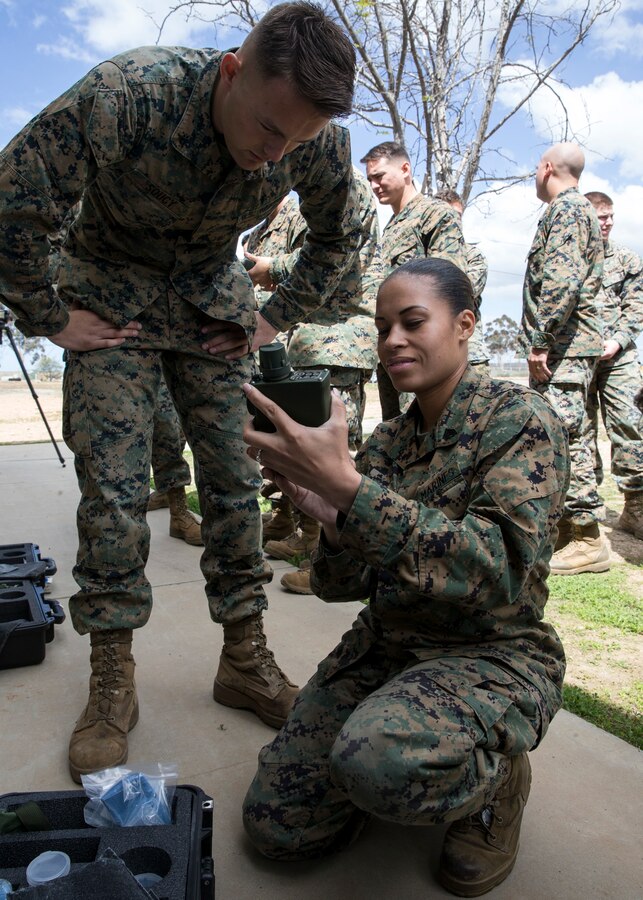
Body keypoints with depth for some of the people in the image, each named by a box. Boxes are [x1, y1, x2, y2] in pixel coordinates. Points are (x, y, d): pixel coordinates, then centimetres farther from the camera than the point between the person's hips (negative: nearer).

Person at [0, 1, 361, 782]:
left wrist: (278, 317, -1)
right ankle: (111, 681, 4)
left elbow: (337, 236, 4)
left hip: (214, 295, 3)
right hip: (113, 291, -2)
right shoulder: (128, 93, -28)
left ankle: (245, 658, 12)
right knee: (112, 485, -11)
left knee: (234, 478, -3)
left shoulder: (320, 139, -16)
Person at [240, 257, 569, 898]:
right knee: (272, 822, -1)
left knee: (376, 758, -35)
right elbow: (344, 585, 3)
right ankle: (413, 759, 20)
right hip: (385, 644, 6)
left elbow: (502, 569, -28)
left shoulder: (519, 419, -12)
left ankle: (496, 779, -1)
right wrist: (331, 519, -21)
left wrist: (347, 486, -35)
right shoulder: (387, 441, 4)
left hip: (492, 655, -5)